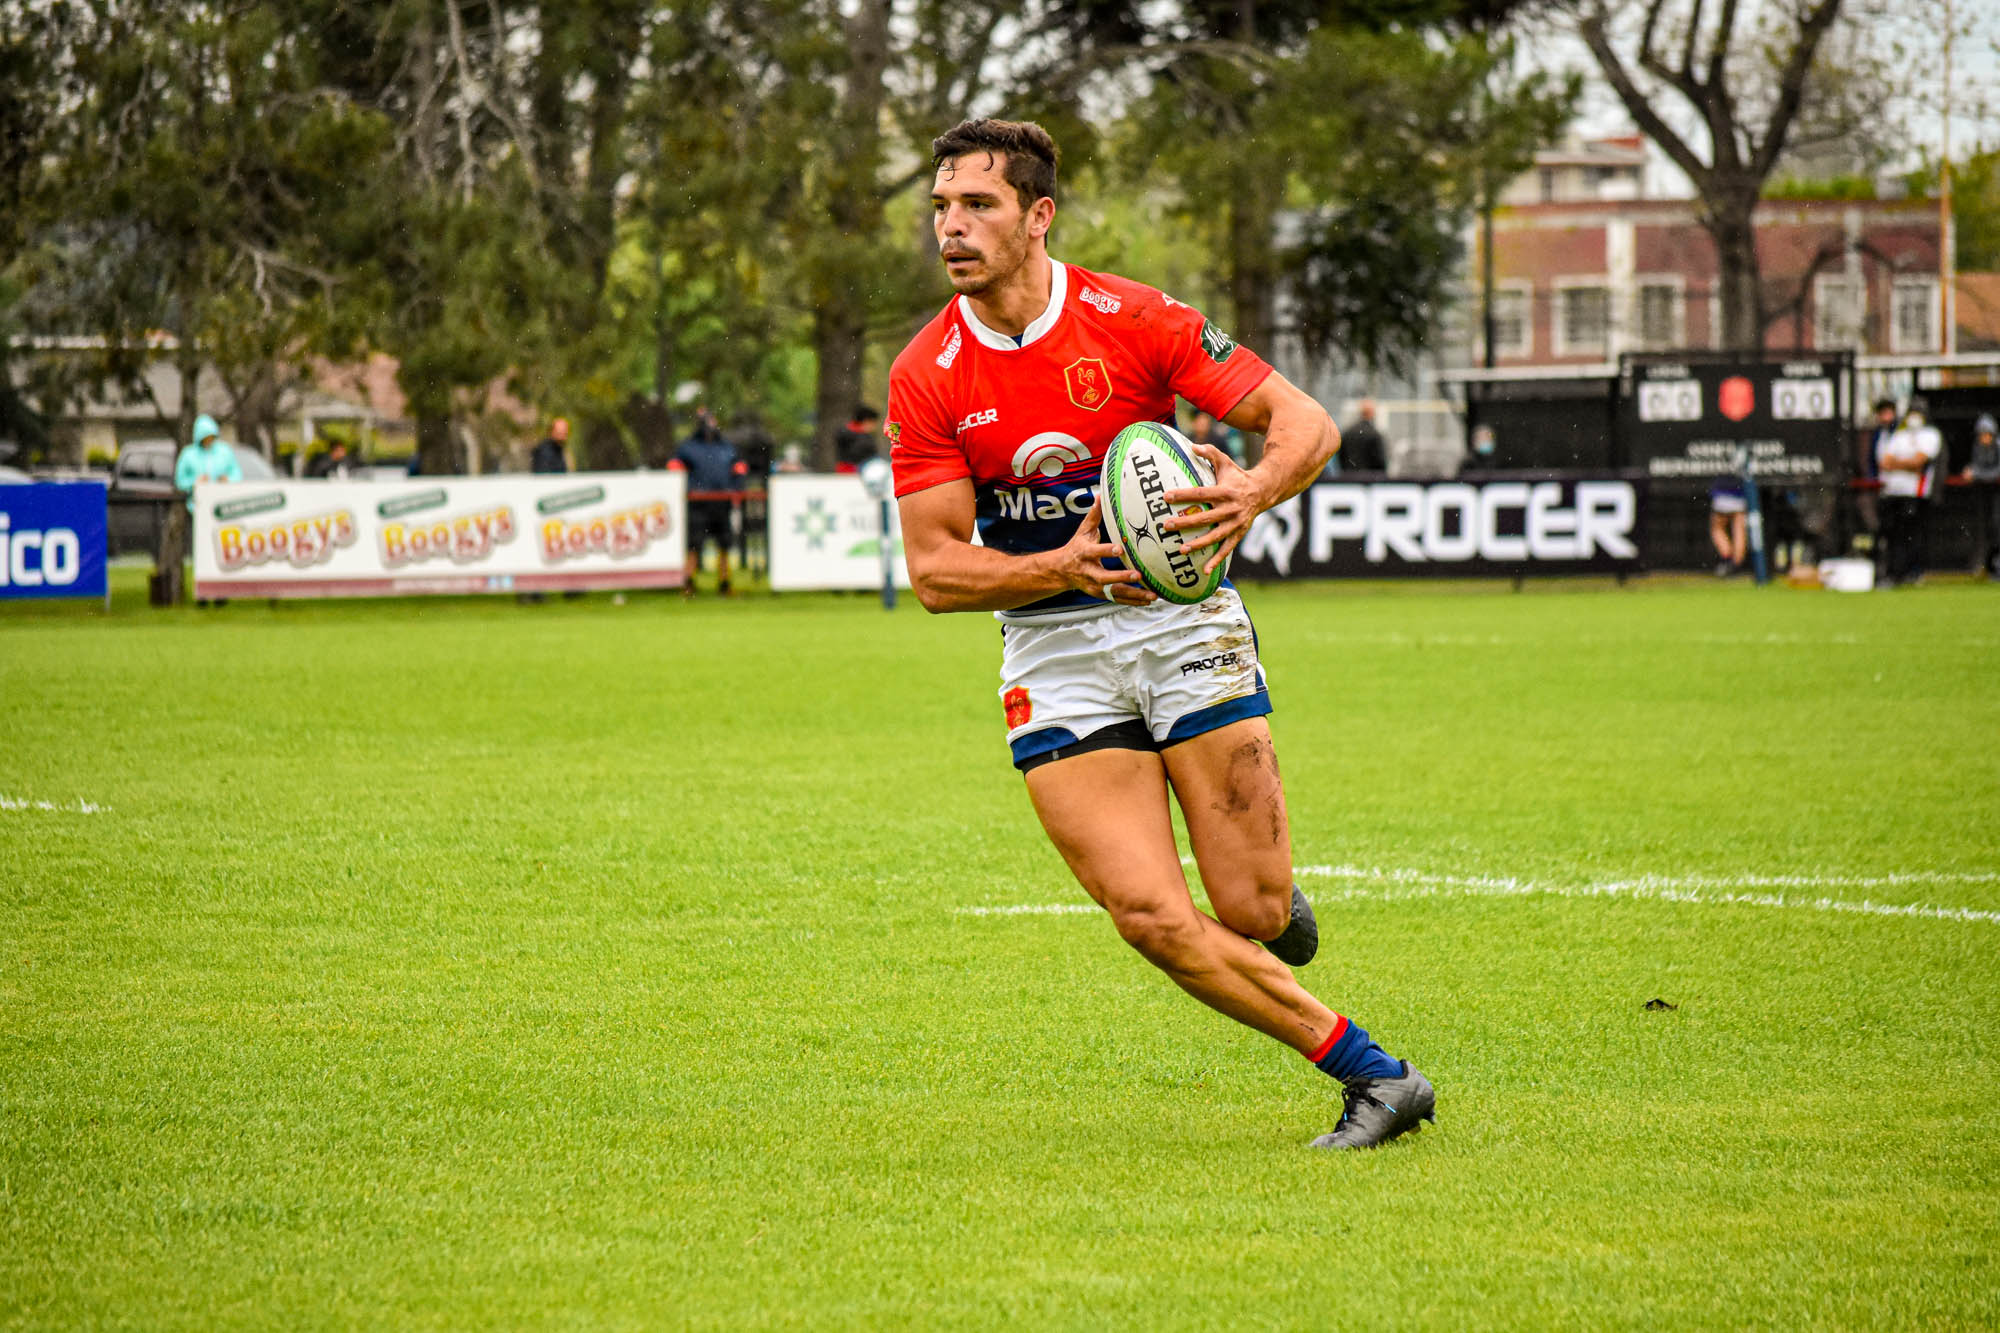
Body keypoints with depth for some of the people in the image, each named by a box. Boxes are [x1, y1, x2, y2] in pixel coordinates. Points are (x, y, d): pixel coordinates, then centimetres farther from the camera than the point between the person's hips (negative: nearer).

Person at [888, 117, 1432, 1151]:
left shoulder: (1134, 321, -8)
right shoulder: (925, 382, -4)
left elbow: (1306, 424, -6)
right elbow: (934, 569, -5)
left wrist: (1252, 492, -29)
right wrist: (1065, 567, -22)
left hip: (1182, 622, -1)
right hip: (1053, 660, 1)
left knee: (1254, 913, -8)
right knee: (1153, 920, -14)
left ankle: (1274, 911, 31)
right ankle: (1372, 1076, -2)